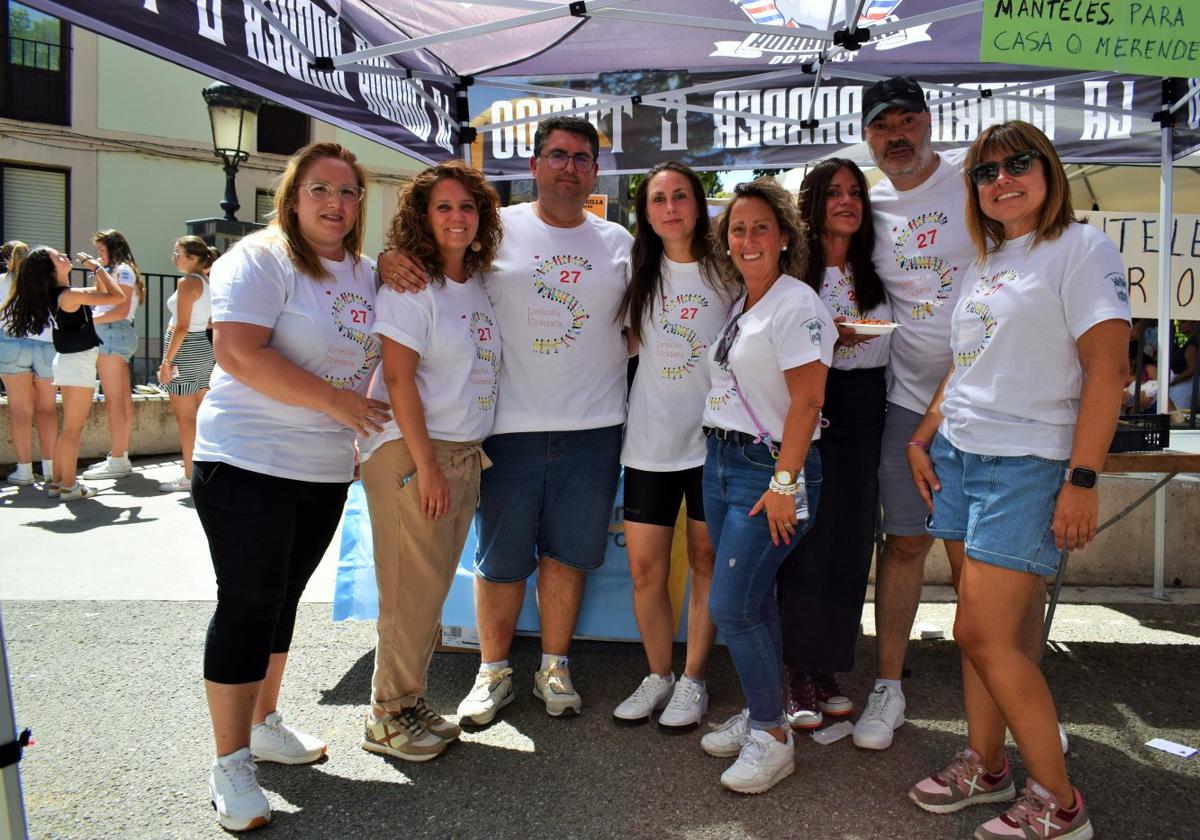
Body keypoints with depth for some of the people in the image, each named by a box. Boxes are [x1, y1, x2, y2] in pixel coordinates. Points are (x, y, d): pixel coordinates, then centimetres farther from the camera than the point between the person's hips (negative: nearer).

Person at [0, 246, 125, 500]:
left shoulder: (58, 294, 7)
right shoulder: (69, 295, -19)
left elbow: (100, 293, 19)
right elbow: (117, 296, -22)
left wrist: (96, 269, 9)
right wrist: (98, 267, -12)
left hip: (67, 361, 9)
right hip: (78, 362, -9)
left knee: (69, 426, 16)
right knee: (73, 428, -3)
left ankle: (57, 481, 20)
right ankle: (68, 486, 2)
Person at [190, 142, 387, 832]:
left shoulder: (365, 273, 13)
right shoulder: (260, 260, -10)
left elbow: (377, 351, 24)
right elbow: (238, 353, -21)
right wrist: (335, 400, -21)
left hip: (325, 470, 7)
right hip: (248, 464, -7)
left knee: (282, 599, 17)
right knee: (248, 607, -2)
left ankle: (263, 723, 34)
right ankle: (230, 763, 10)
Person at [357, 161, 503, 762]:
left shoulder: (477, 284, 12)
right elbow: (397, 378, -15)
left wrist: (466, 455, 11)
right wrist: (426, 464, -18)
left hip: (464, 454, 7)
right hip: (409, 453, -7)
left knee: (433, 589, 12)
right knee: (413, 592, -2)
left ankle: (410, 702, 25)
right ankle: (389, 716, 13)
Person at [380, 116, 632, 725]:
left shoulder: (618, 242, 10)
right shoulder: (497, 229, 3)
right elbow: (428, 255, 6)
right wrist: (391, 258, -16)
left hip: (592, 428, 2)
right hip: (509, 425, -2)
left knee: (567, 552, 12)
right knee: (501, 558, 7)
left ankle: (554, 668, 30)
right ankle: (493, 672, 26)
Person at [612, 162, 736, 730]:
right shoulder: (639, 271, 7)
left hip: (712, 436, -2)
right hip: (649, 438, 2)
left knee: (706, 564, 8)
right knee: (645, 570, 4)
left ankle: (693, 680, 23)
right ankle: (658, 676, 24)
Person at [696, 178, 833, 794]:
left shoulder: (797, 305, -12)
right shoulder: (738, 307, 14)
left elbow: (806, 401, -17)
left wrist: (783, 482, -20)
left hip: (771, 467, -8)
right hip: (720, 460, 8)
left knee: (730, 605, -9)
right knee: (751, 601, 14)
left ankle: (773, 738, 7)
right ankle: (757, 714, 27)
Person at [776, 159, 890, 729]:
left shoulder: (875, 272, 13)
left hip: (866, 412, 5)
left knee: (851, 541, 6)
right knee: (807, 541, -4)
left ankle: (828, 670, 18)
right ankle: (800, 676, 7)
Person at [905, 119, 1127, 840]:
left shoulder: (1081, 248, -6)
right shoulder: (985, 262, 17)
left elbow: (1108, 368, -14)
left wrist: (1083, 480, -19)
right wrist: (921, 439, 13)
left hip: (1026, 464, -7)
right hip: (956, 456, 7)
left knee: (984, 634, -8)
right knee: (984, 630, 11)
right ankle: (985, 767, 25)